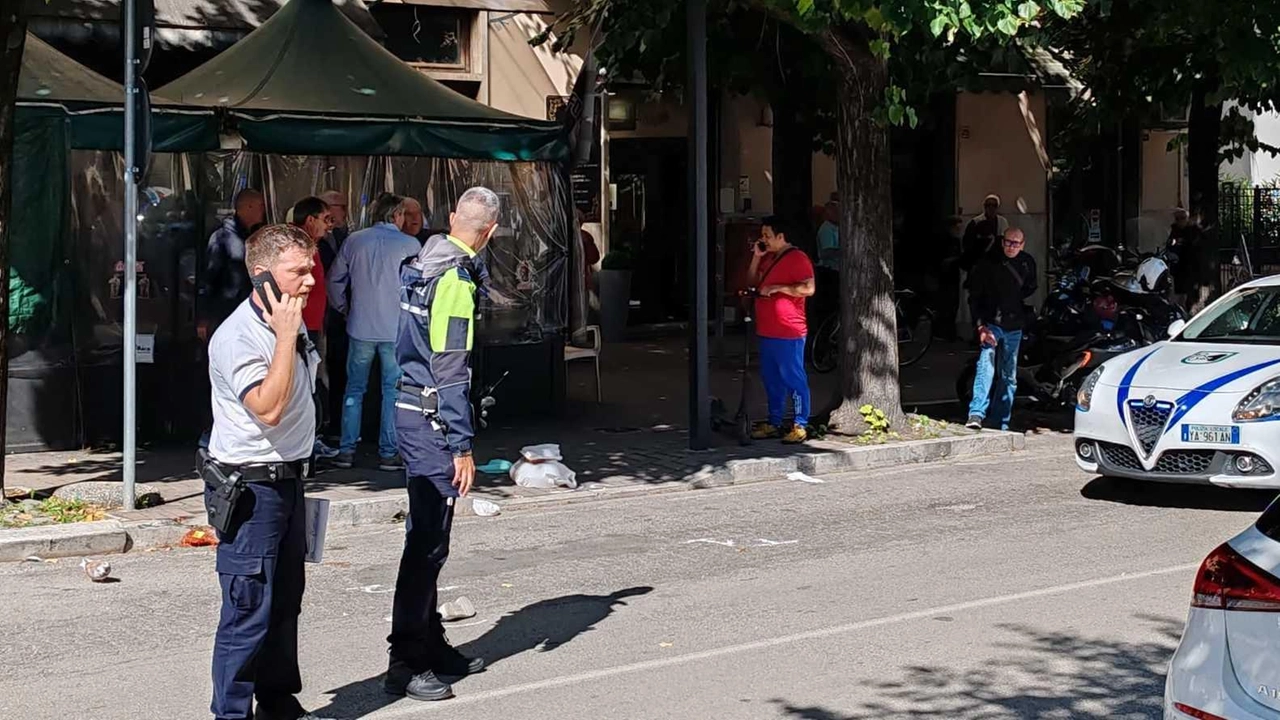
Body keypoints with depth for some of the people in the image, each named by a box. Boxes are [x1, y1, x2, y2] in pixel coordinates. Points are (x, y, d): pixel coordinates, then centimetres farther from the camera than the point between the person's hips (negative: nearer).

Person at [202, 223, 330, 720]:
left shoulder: (292, 325, 10)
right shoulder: (238, 337, -20)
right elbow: (268, 408, -30)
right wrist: (286, 337, -27)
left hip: (286, 480, 9)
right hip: (249, 488, -9)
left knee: (285, 602, 17)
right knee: (250, 610, -7)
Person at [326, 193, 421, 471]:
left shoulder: (354, 241, 2)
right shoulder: (410, 245, -6)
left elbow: (335, 281, 8)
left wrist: (344, 310, 20)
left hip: (361, 327, 2)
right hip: (397, 330, -2)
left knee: (354, 388, 11)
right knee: (393, 390, 5)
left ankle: (347, 450, 10)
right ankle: (388, 453, 5)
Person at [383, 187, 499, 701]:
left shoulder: (424, 264, 12)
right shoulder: (457, 278, -16)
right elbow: (451, 370, -20)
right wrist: (462, 446, -18)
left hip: (411, 411, 10)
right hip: (432, 419, -10)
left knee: (428, 538, 16)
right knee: (428, 542, -6)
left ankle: (432, 647, 26)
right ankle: (406, 664, -4)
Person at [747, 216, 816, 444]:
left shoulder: (797, 258, -10)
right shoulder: (768, 257, 17)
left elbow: (809, 288, -19)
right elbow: (753, 281, 20)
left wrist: (777, 288, -20)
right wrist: (756, 258, 7)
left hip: (788, 333, -9)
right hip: (767, 331, 9)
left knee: (794, 379, -5)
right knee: (771, 379, 13)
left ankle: (800, 426, -2)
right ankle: (774, 423, 20)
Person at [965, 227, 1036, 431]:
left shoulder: (1027, 263, 5)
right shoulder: (988, 264, -8)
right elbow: (974, 298, -7)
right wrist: (981, 326, -16)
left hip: (1014, 328, 5)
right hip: (991, 324, -5)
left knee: (1009, 376, 9)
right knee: (985, 366, -23)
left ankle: (1002, 422, 17)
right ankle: (977, 414, -31)